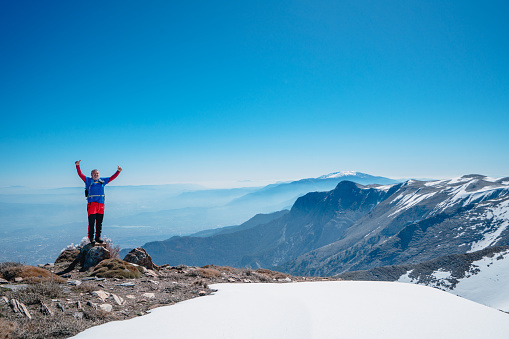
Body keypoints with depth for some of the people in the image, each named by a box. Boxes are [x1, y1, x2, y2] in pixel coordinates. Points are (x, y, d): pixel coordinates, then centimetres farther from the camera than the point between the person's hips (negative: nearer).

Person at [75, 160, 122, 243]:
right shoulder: (88, 180, 10)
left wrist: (118, 171, 17)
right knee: (91, 221, -6)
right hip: (92, 203, -4)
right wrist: (77, 166, -12)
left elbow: (112, 178, 23)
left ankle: (98, 237, 13)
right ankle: (91, 237, 4)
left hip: (101, 203, 4)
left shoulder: (102, 181, 19)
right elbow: (80, 174, 1)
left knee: (99, 222, 6)